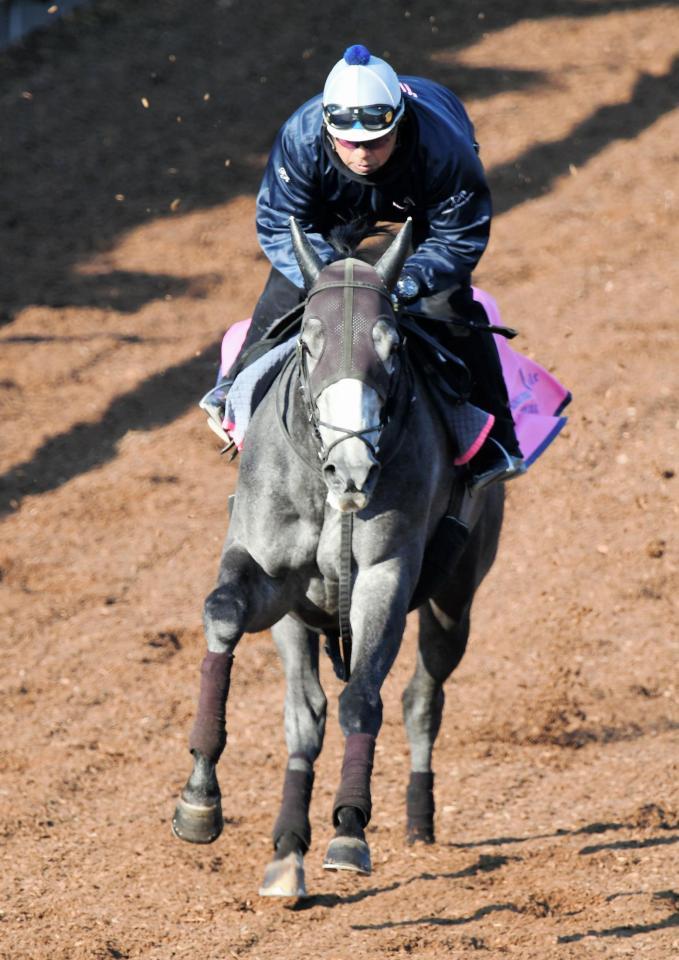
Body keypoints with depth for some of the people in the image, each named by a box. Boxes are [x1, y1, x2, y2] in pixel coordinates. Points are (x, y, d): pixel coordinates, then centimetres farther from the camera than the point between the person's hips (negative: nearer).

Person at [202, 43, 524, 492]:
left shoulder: (443, 151, -47)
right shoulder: (300, 139, -42)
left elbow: (461, 239, -34)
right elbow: (279, 226, -31)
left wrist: (405, 282, -51)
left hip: (424, 202, -2)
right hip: (339, 203, 2)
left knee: (447, 301, -15)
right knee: (290, 283, -2)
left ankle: (495, 441, -6)